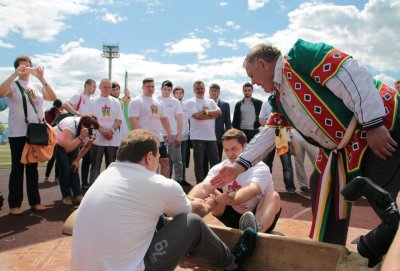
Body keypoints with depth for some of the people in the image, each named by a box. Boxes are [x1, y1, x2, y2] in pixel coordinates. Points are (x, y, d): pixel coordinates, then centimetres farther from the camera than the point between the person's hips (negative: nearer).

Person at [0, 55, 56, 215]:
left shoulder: (37, 86, 11)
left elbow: (53, 98, -3)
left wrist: (42, 79, -11)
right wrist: (15, 74, -22)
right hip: (18, 134, -3)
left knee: (33, 167, 10)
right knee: (17, 168, 0)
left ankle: (34, 201, 16)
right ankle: (14, 204, 7)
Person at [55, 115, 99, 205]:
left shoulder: (91, 131, -25)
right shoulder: (70, 125, -41)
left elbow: (87, 147, -7)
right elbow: (68, 149, -48)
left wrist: (77, 160, -11)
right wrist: (80, 137, -58)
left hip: (73, 143, 4)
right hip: (59, 143, -4)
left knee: (74, 168, -7)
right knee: (65, 168, -14)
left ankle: (77, 195, -4)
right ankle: (66, 196, -4)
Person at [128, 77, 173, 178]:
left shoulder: (158, 102, 15)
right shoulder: (136, 101, -6)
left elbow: (164, 119, 18)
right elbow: (133, 120, -14)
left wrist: (169, 134, 11)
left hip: (159, 138, 7)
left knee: (165, 161, 8)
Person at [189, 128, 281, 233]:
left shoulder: (260, 168, -17)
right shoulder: (219, 168, -5)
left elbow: (252, 190, -39)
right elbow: (204, 187, -24)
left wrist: (231, 199, -60)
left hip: (261, 220, -4)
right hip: (234, 217, 4)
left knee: (273, 196, -32)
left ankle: (254, 232, -57)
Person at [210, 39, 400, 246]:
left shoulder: (301, 55, -15)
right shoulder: (279, 100, 11)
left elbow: (354, 77, -23)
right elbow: (268, 135, 10)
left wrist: (373, 125, -25)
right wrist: (239, 166, 3)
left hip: (382, 129, -9)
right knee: (323, 189, 13)